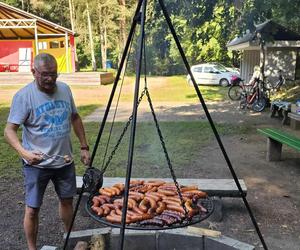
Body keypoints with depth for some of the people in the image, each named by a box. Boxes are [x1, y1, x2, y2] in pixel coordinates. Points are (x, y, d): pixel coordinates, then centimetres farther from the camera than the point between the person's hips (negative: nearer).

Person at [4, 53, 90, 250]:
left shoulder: (65, 89, 1)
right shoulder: (24, 96, -14)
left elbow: (75, 118, 12)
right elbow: (9, 130, -16)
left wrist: (84, 147, 9)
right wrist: (24, 152, -33)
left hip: (64, 160, 5)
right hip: (37, 164, -5)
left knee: (67, 200, 19)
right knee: (32, 209, 2)